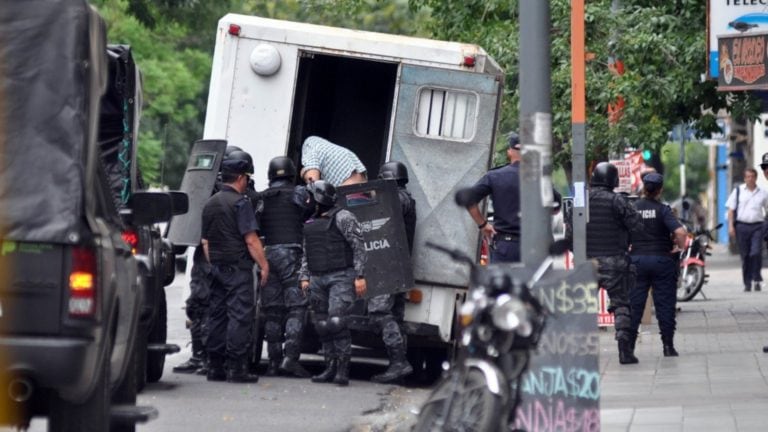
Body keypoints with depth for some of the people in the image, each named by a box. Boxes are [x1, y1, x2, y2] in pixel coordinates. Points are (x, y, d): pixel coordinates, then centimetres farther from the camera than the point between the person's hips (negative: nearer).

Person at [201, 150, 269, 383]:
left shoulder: (210, 203, 13)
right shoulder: (241, 203, -12)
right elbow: (251, 239, -16)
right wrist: (264, 265, -10)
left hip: (217, 267, 8)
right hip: (238, 268, -8)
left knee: (217, 316, 10)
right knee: (240, 316, -6)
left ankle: (214, 366, 11)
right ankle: (236, 368, -9)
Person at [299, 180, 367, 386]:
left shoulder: (343, 218, -4)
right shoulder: (310, 224, 18)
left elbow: (359, 247, -8)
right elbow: (306, 255, 24)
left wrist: (360, 276, -14)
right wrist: (305, 278, 13)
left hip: (341, 278, -8)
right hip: (318, 280, 8)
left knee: (336, 321, -18)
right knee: (322, 325, 5)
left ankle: (343, 370, -15)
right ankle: (330, 368, 12)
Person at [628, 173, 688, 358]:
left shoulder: (631, 208, -1)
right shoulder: (662, 209, -9)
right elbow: (681, 232, -20)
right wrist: (680, 246, -2)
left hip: (637, 259, 2)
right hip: (662, 260, -2)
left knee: (634, 304, 6)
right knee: (665, 303, 5)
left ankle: (629, 345, 3)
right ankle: (668, 346, 5)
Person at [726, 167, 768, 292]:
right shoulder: (738, 191, 7)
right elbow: (731, 210, 6)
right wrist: (731, 225, -3)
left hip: (757, 226, 0)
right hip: (742, 226, 0)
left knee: (756, 253, -15)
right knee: (745, 256, 3)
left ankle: (757, 279, -3)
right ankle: (747, 283, 10)